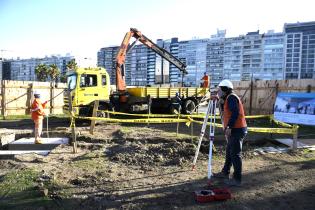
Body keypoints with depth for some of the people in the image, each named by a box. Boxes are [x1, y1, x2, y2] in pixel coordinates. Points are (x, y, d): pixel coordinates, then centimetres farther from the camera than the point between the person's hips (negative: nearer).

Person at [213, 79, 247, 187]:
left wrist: (229, 127, -25)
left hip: (237, 130, -11)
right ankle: (225, 172, 32)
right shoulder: (228, 98, 18)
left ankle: (237, 179, -1)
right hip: (234, 130, 11)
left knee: (235, 154, -7)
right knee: (229, 152, 19)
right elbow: (225, 112, 23)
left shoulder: (231, 97, -13)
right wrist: (221, 102, 14)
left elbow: (235, 113, -23)